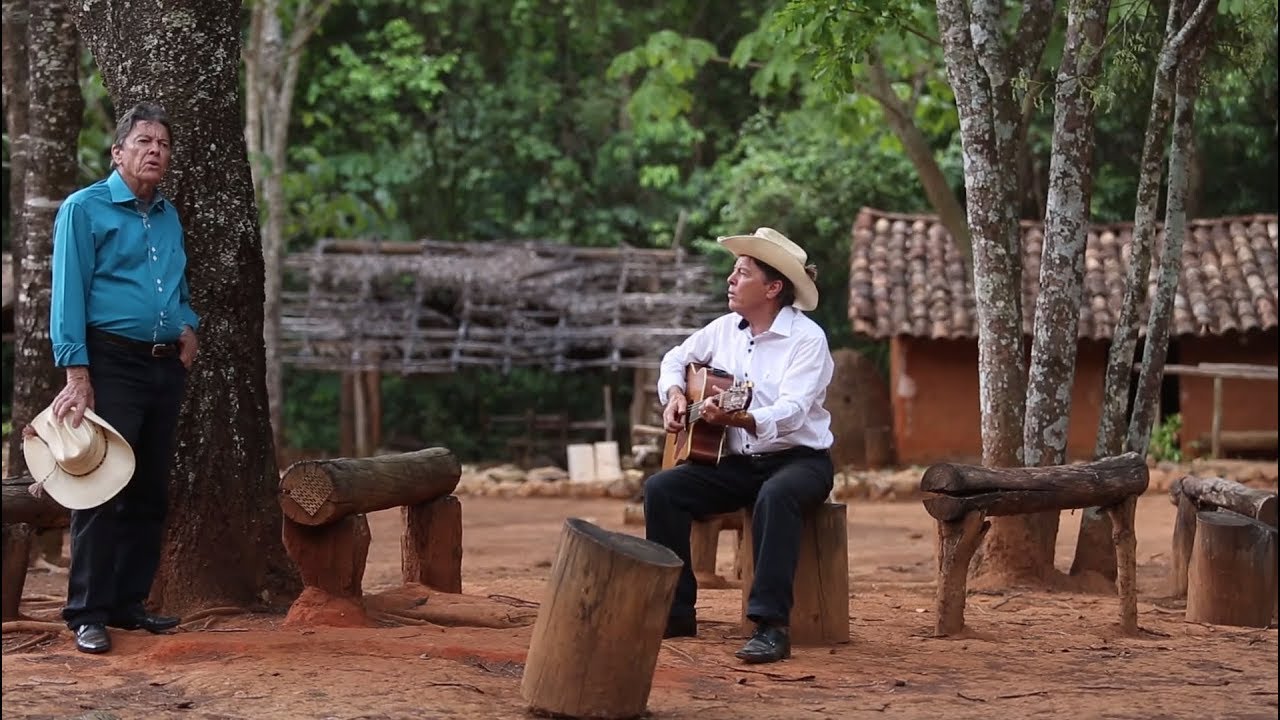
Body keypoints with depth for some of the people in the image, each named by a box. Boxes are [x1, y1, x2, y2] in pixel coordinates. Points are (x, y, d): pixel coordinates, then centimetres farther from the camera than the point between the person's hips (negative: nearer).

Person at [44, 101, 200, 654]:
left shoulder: (169, 216, 16)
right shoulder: (85, 209, -4)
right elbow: (69, 294, -10)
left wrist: (187, 324, 7)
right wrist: (77, 372, -17)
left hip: (165, 367, 7)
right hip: (112, 363, -7)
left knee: (150, 492, 8)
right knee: (102, 488, -8)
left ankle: (129, 603, 17)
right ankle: (87, 614, -4)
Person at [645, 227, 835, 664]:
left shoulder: (807, 338, -14)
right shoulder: (724, 329, 6)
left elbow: (790, 413, -28)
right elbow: (676, 360, 24)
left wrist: (739, 419, -46)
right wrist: (674, 395, 2)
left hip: (799, 459, -6)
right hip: (737, 462, 6)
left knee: (775, 496, -40)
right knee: (661, 488, -17)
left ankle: (771, 626, -40)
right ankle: (675, 612, -10)